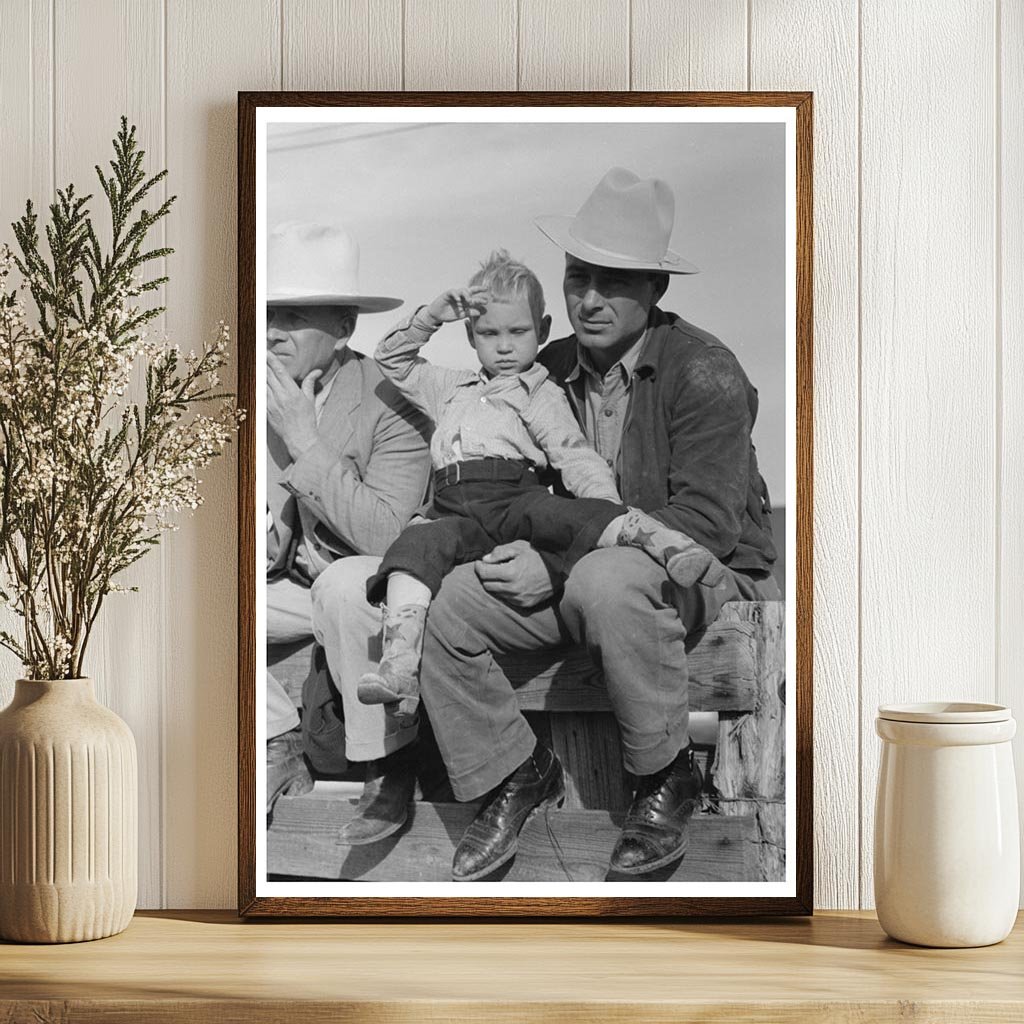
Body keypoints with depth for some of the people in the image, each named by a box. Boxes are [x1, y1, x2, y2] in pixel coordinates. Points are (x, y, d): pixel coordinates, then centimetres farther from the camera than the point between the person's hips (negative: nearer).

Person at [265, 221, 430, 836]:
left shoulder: (388, 403, -19)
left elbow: (384, 537, -29)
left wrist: (305, 438, -29)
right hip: (287, 583, 6)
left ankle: (388, 767, -18)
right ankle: (280, 742, 2)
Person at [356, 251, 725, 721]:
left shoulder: (541, 393, 18)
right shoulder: (451, 389, 34)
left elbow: (574, 457, 6)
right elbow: (392, 359, 40)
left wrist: (607, 508, -13)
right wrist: (430, 317, 24)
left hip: (516, 498, -3)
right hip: (455, 512, 3)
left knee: (551, 512, -36)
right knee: (418, 544, -30)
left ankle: (658, 541, -56)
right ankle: (399, 669, -45)